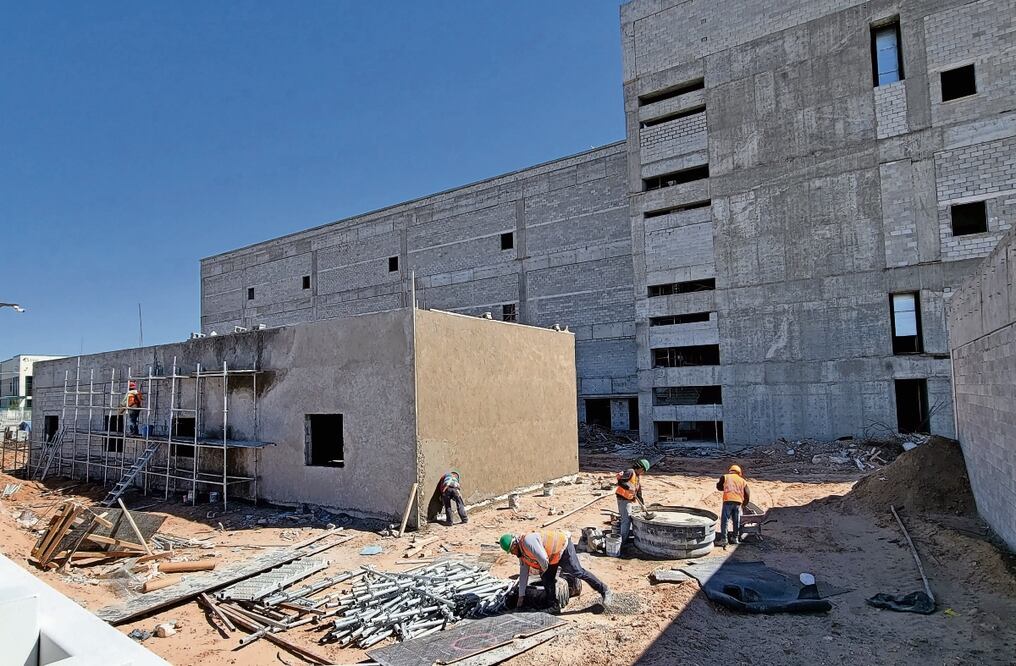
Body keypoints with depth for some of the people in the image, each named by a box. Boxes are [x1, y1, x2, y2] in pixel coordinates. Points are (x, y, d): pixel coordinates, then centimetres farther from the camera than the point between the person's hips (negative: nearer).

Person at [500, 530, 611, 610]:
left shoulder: (527, 541, -27)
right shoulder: (521, 552, 5)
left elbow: (543, 559, -32)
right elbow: (523, 574, 13)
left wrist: (544, 569, -7)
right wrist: (521, 596, 13)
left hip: (563, 547, -9)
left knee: (577, 572, -12)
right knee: (547, 579, 2)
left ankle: (604, 591, -2)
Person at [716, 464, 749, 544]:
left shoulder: (725, 477, 13)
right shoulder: (742, 480, 19)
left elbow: (718, 486, 23)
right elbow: (747, 495, 14)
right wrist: (744, 504, 28)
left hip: (728, 501, -3)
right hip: (738, 501, 3)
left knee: (724, 520, 0)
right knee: (736, 521, 15)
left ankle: (723, 538, -3)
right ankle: (735, 537, 22)